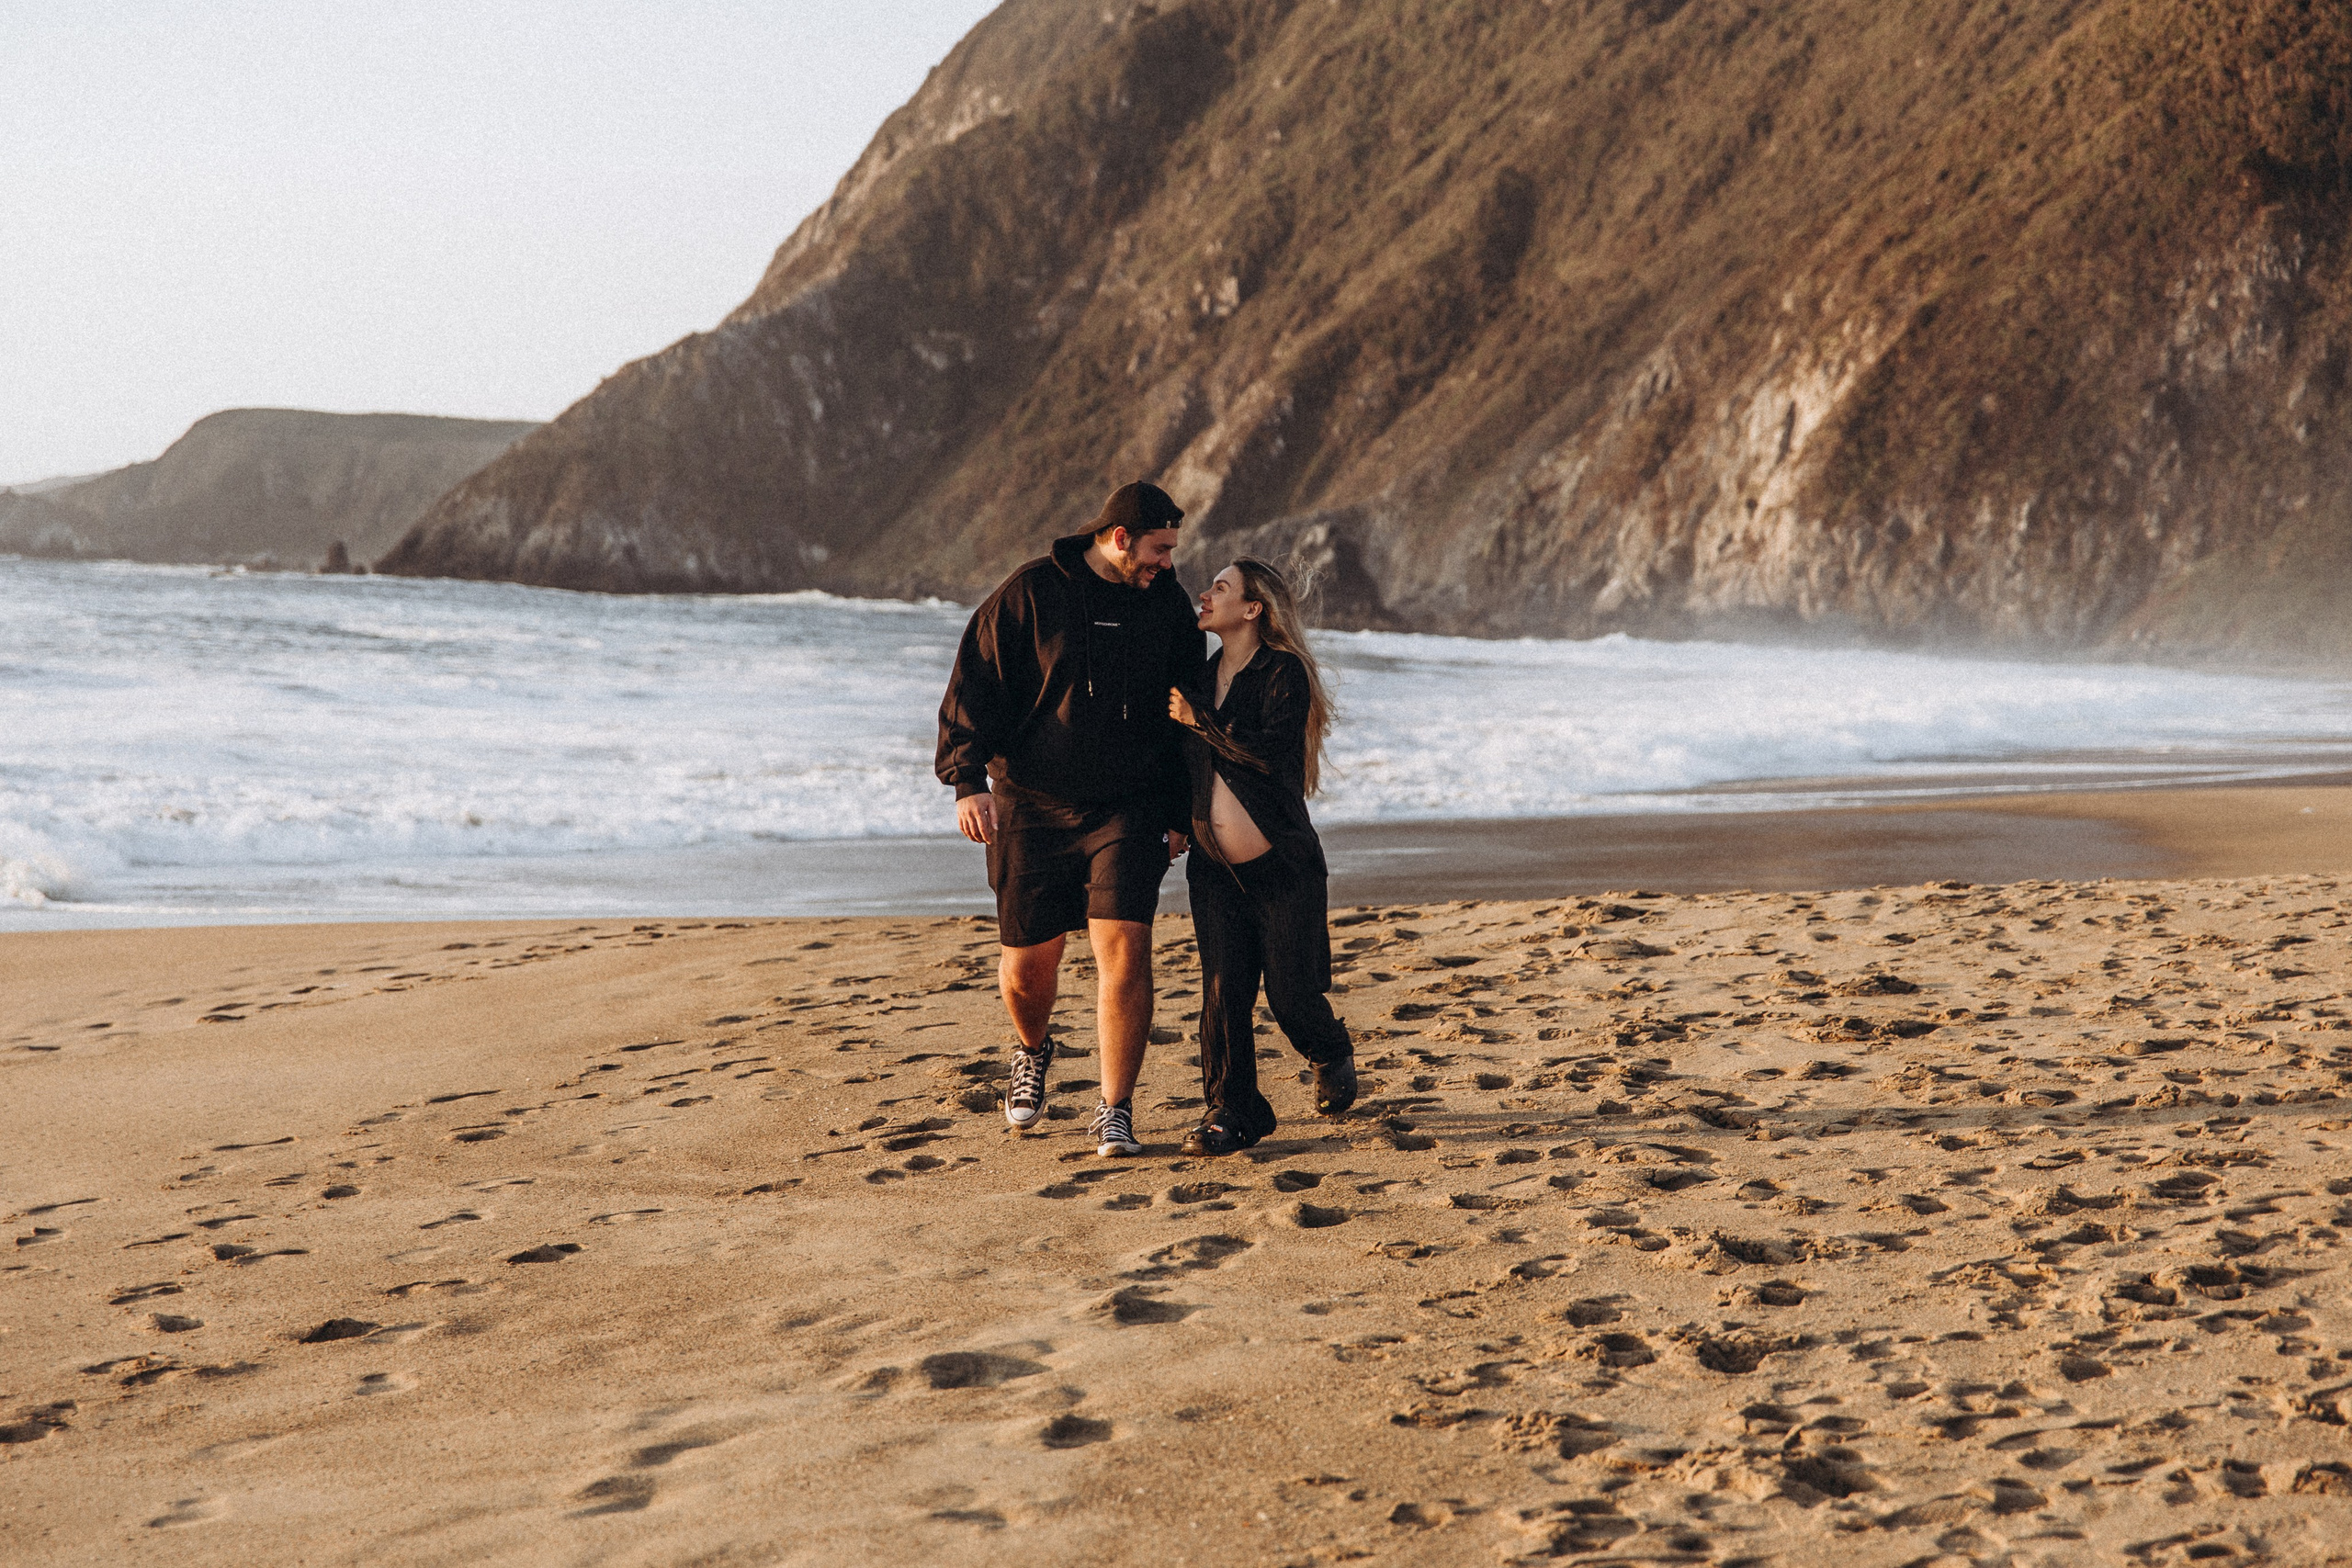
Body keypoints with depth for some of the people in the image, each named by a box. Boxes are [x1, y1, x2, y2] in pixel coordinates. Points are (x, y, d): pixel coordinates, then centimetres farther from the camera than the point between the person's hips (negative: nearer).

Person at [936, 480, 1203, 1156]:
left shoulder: (1168, 604, 6)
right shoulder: (1029, 594, -5)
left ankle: (1115, 1114, -5)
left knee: (1124, 949, -13)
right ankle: (1033, 1051, 39)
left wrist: (1180, 812, 13)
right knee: (1028, 961, 5)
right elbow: (973, 688, -5)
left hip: (1129, 809, 1)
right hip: (1033, 806, -1)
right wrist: (968, 779, -17)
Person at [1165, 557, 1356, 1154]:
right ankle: (1231, 1111, 3)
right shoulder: (1199, 677, 12)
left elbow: (1269, 751, -22)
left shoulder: (1284, 672, -7)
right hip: (1214, 868, 5)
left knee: (1290, 994, -2)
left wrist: (1197, 719, -17)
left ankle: (1331, 1054, 30)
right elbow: (1180, 766, 24)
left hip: (1281, 866, -5)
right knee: (1223, 988, -5)